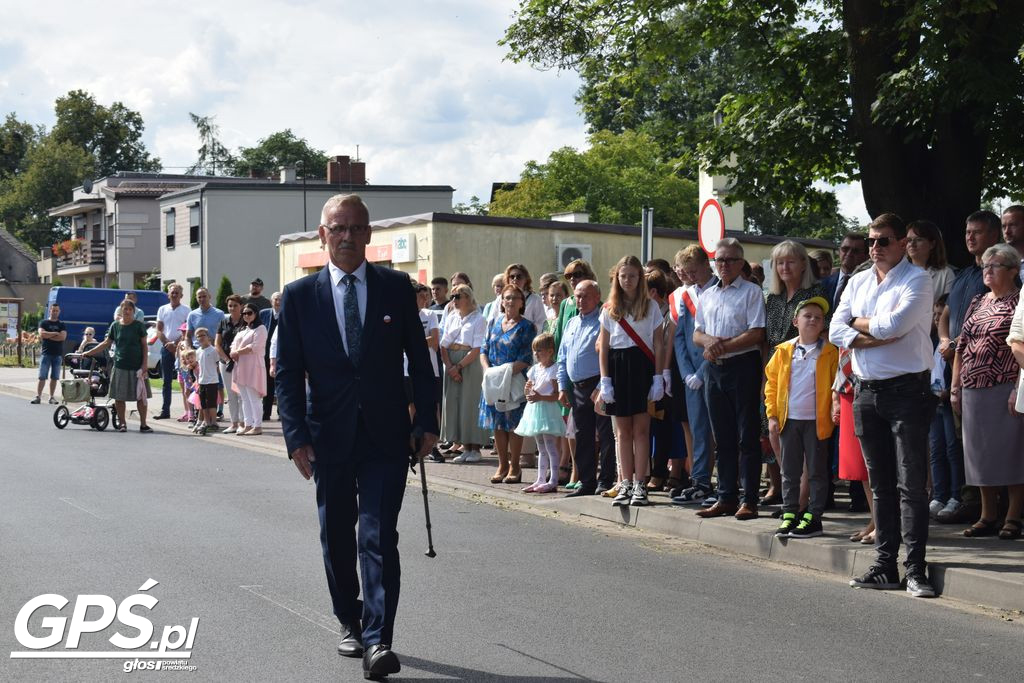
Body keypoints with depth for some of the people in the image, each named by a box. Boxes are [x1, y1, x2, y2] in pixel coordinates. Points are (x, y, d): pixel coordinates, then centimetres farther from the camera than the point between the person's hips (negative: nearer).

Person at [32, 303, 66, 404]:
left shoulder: (61, 325, 11)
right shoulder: (43, 323, 8)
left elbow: (63, 337, -6)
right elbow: (41, 334, -10)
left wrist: (48, 335, -7)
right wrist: (55, 333, -7)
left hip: (58, 354, 2)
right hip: (46, 353, -2)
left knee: (54, 377, 2)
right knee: (42, 376, -5)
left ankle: (51, 397, 8)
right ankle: (38, 396, -5)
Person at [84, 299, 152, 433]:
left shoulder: (138, 326, 0)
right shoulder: (115, 325, 5)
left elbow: (144, 346, 1)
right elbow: (106, 343, 12)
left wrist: (144, 364, -6)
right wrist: (89, 353, 9)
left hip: (136, 367, -2)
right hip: (120, 366, 2)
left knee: (141, 396, 0)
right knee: (119, 397, 2)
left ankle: (143, 424, 7)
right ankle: (122, 423, 13)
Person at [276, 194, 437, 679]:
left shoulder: (396, 287, 2)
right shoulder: (299, 295, 1)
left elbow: (419, 360, 6)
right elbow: (288, 374, 0)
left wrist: (427, 422, -1)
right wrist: (296, 437, -8)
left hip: (385, 437, -1)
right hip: (328, 438, 1)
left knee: (379, 539, -9)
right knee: (337, 538, 13)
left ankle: (377, 641, -11)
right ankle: (350, 624, 30)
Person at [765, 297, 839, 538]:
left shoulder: (830, 353, -2)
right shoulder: (784, 351, 5)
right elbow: (771, 384, 8)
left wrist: (836, 411, -10)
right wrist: (772, 415, 2)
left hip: (817, 421, -3)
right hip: (788, 420, 3)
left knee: (817, 472, 4)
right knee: (789, 472, 9)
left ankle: (813, 517, 9)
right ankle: (789, 514, 17)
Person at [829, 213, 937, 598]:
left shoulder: (917, 280, -5)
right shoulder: (858, 282, 15)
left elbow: (895, 324, -18)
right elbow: (836, 331, 5)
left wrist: (859, 323, -1)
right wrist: (876, 338, -10)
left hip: (907, 389, -6)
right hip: (867, 392, 6)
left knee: (911, 483, -7)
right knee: (880, 483, 10)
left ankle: (915, 570, -6)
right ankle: (885, 565, 15)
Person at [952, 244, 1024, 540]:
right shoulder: (977, 303, 17)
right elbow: (962, 347, 18)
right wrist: (955, 385, 12)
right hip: (973, 391, 7)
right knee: (981, 453, 9)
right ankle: (988, 516, 18)